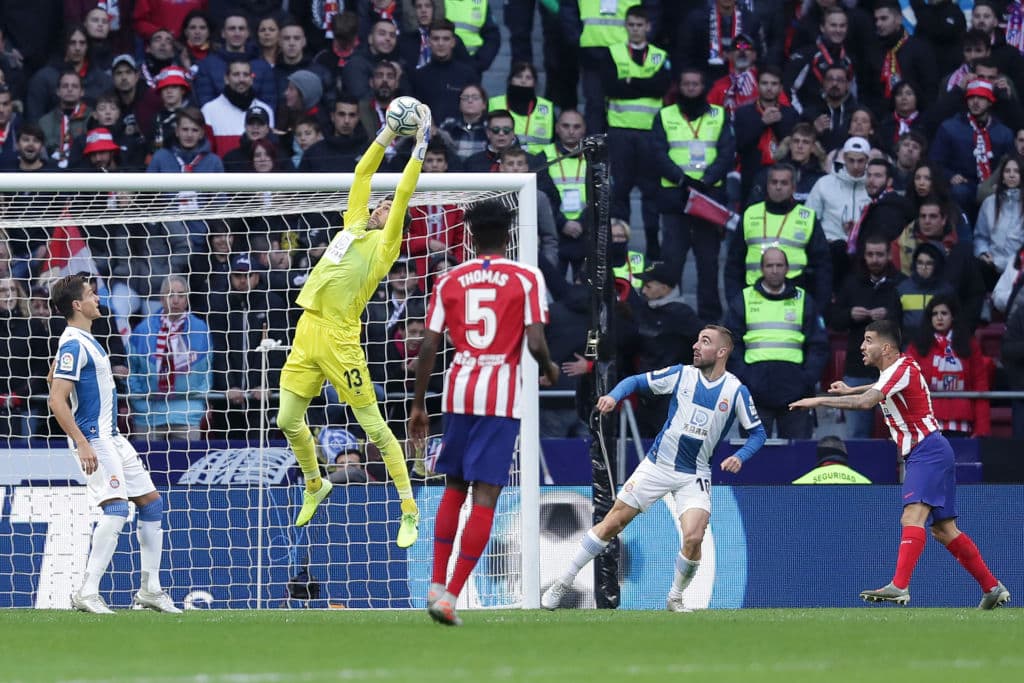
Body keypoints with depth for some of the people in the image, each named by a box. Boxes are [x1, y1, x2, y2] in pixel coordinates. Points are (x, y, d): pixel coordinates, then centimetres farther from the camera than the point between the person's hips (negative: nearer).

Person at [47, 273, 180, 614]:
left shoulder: (85, 340, 14)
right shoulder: (74, 345, -17)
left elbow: (54, 376, 29)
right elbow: (57, 401, -23)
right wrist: (82, 445, -28)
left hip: (111, 437, 11)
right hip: (93, 439, -11)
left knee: (151, 503, 13)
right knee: (116, 509, -21)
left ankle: (150, 589, 18)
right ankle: (87, 593, -22)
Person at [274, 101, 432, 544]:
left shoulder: (385, 243, 0)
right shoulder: (354, 226, 17)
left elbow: (403, 196, -7)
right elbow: (361, 176, 20)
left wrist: (420, 146, -4)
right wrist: (386, 137, 17)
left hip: (338, 341, -7)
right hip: (306, 335, 7)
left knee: (375, 428, -5)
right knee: (289, 422, 9)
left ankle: (409, 512, -1)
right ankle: (315, 486, 33)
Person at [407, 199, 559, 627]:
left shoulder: (449, 281, 6)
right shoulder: (527, 279, -1)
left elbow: (429, 346, 3)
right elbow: (535, 343, -10)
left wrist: (418, 406, 11)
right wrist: (549, 369, 12)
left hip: (458, 390, 3)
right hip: (502, 395, -3)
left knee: (454, 487, 20)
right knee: (485, 495, -3)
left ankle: (436, 584, 15)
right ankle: (451, 596, -11)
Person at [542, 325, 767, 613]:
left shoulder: (736, 391, -6)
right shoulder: (682, 374, -4)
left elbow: (757, 432, 2)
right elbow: (637, 381, 2)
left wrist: (739, 457, -16)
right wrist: (614, 396, -18)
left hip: (694, 476, -1)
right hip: (657, 466, 1)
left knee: (693, 538, -21)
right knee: (613, 522, -1)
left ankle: (675, 599, 5)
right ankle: (563, 583, 9)